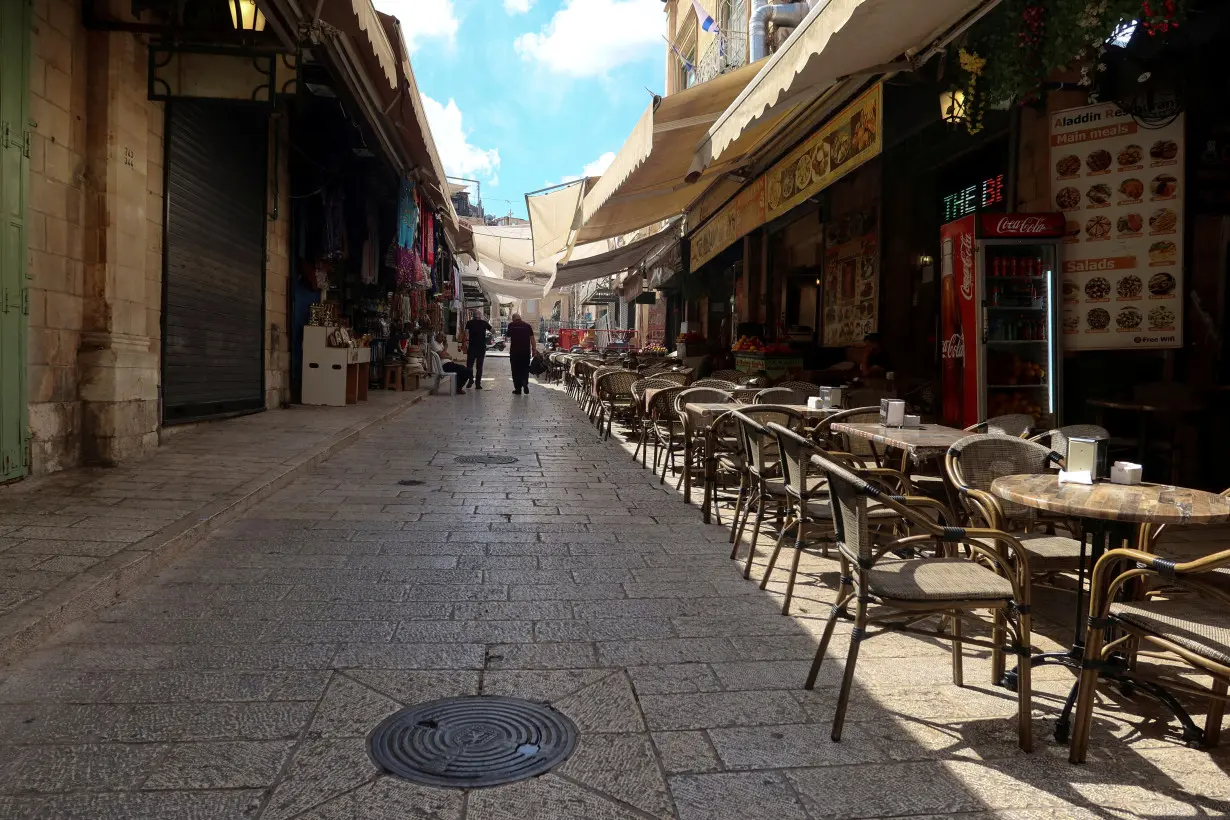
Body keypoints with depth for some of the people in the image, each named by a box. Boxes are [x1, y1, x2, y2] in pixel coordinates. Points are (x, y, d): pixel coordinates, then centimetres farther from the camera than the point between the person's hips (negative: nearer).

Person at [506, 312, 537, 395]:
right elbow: (532, 339, -1)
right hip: (526, 351, 1)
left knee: (516, 370, 7)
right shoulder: (527, 326, 3)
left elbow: (508, 336, 12)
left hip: (514, 352, -1)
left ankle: (518, 389, 7)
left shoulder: (511, 325, 0)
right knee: (525, 369, 13)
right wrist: (534, 350, 3)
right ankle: (525, 383, -10)